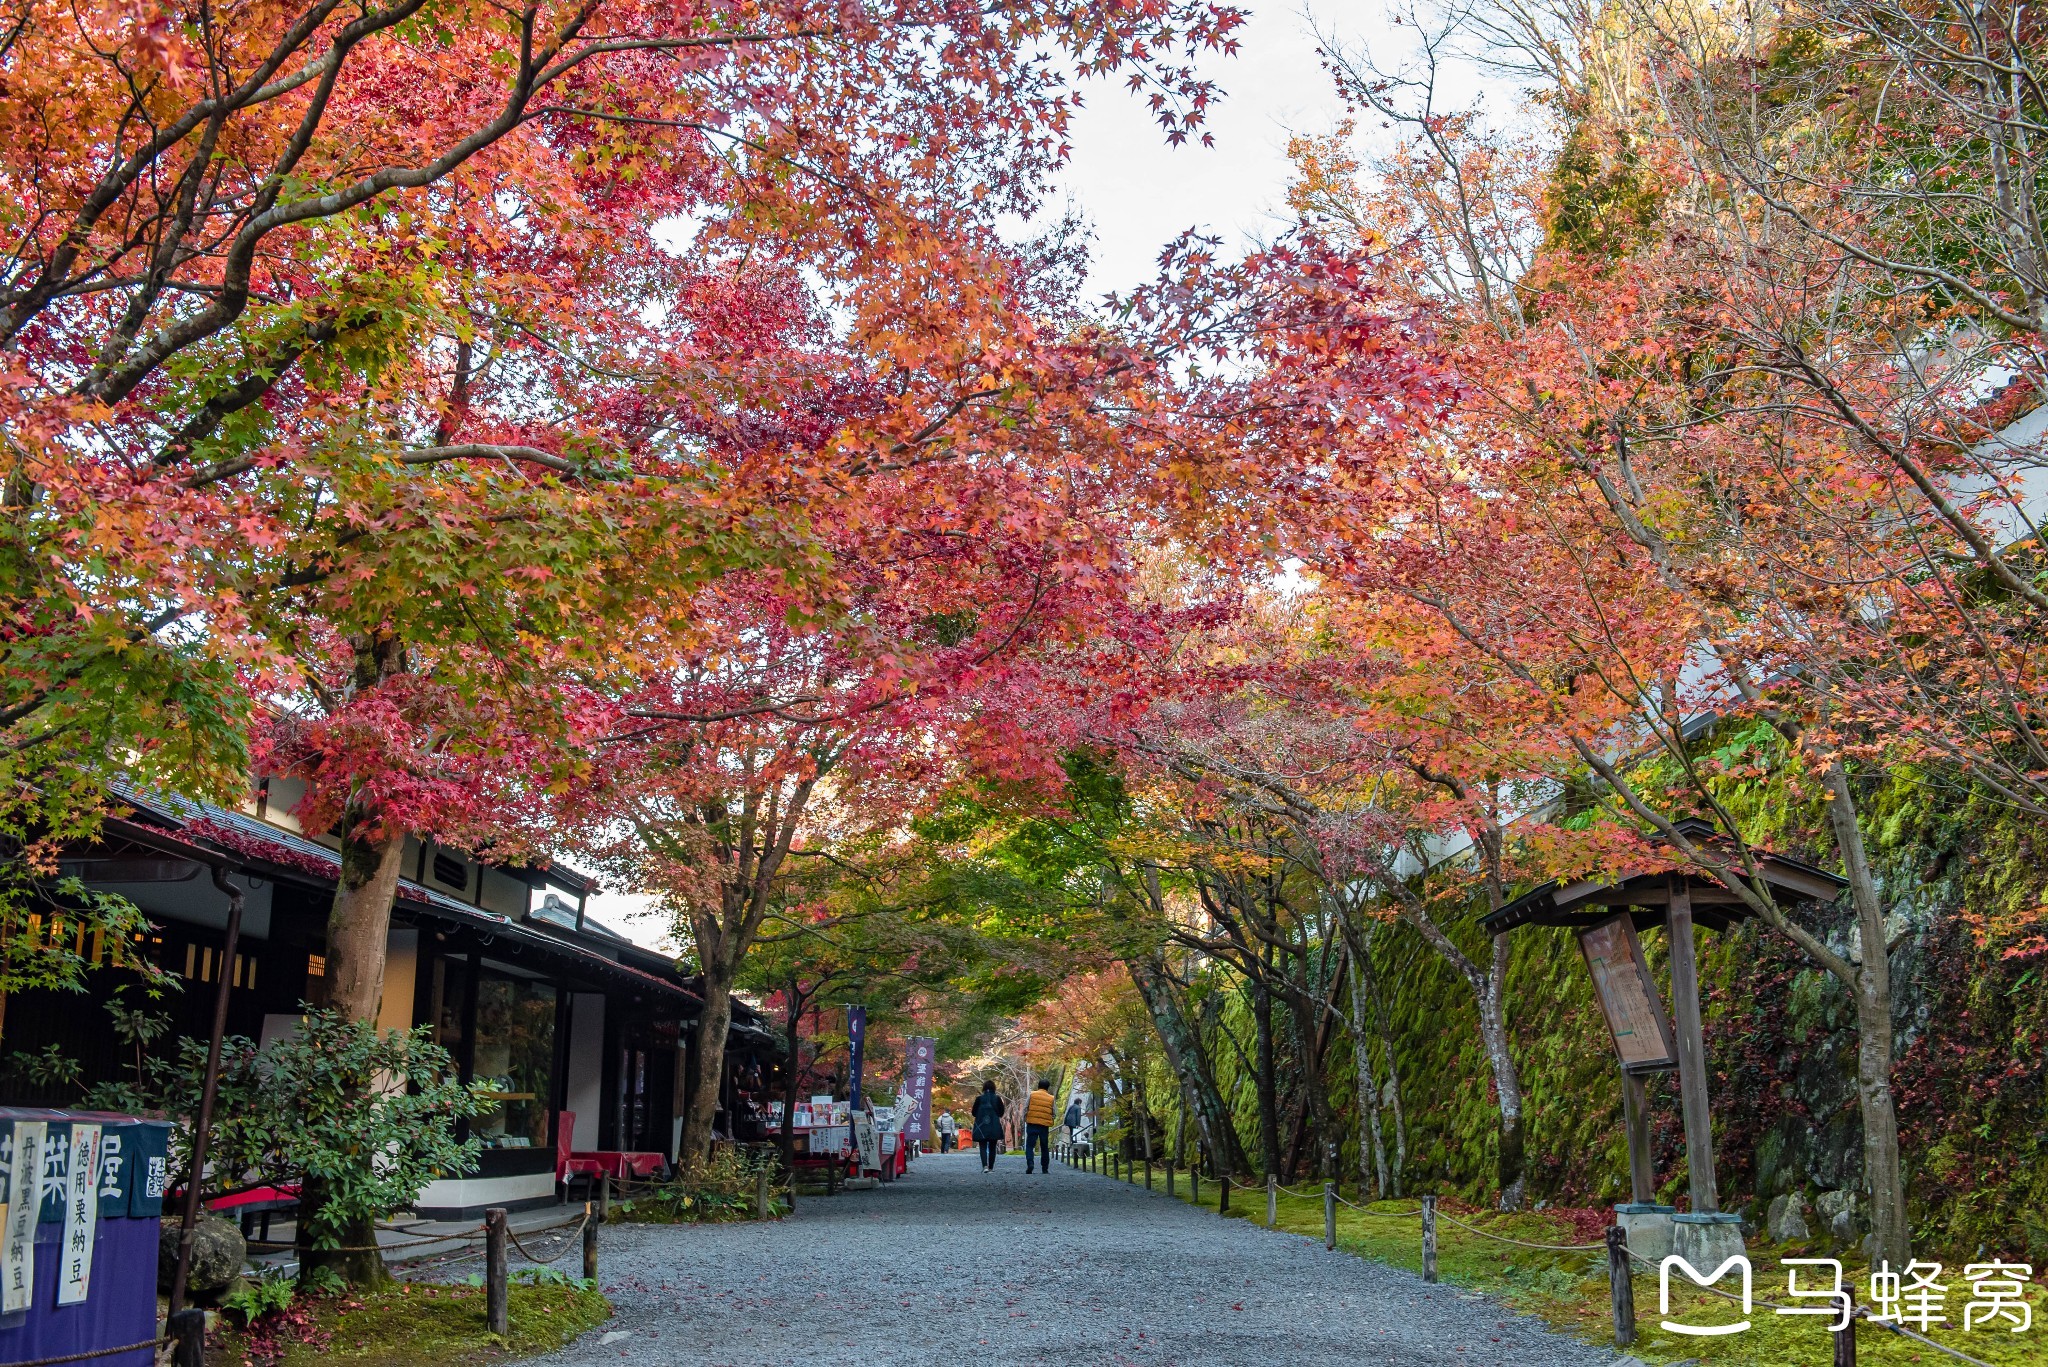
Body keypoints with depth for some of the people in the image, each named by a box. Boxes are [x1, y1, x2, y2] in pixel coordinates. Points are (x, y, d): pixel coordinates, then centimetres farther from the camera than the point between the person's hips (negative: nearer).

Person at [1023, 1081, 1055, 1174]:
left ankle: (1030, 1163, -21)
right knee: (1044, 1148, 13)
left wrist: (1025, 1120, 10)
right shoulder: (1051, 1098, 5)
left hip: (1032, 1124, -1)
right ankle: (1045, 1168, 14)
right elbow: (1054, 1113, 6)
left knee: (1029, 1145, 1)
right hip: (1045, 1125, 1)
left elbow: (1025, 1109, 0)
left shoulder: (1032, 1095, 2)